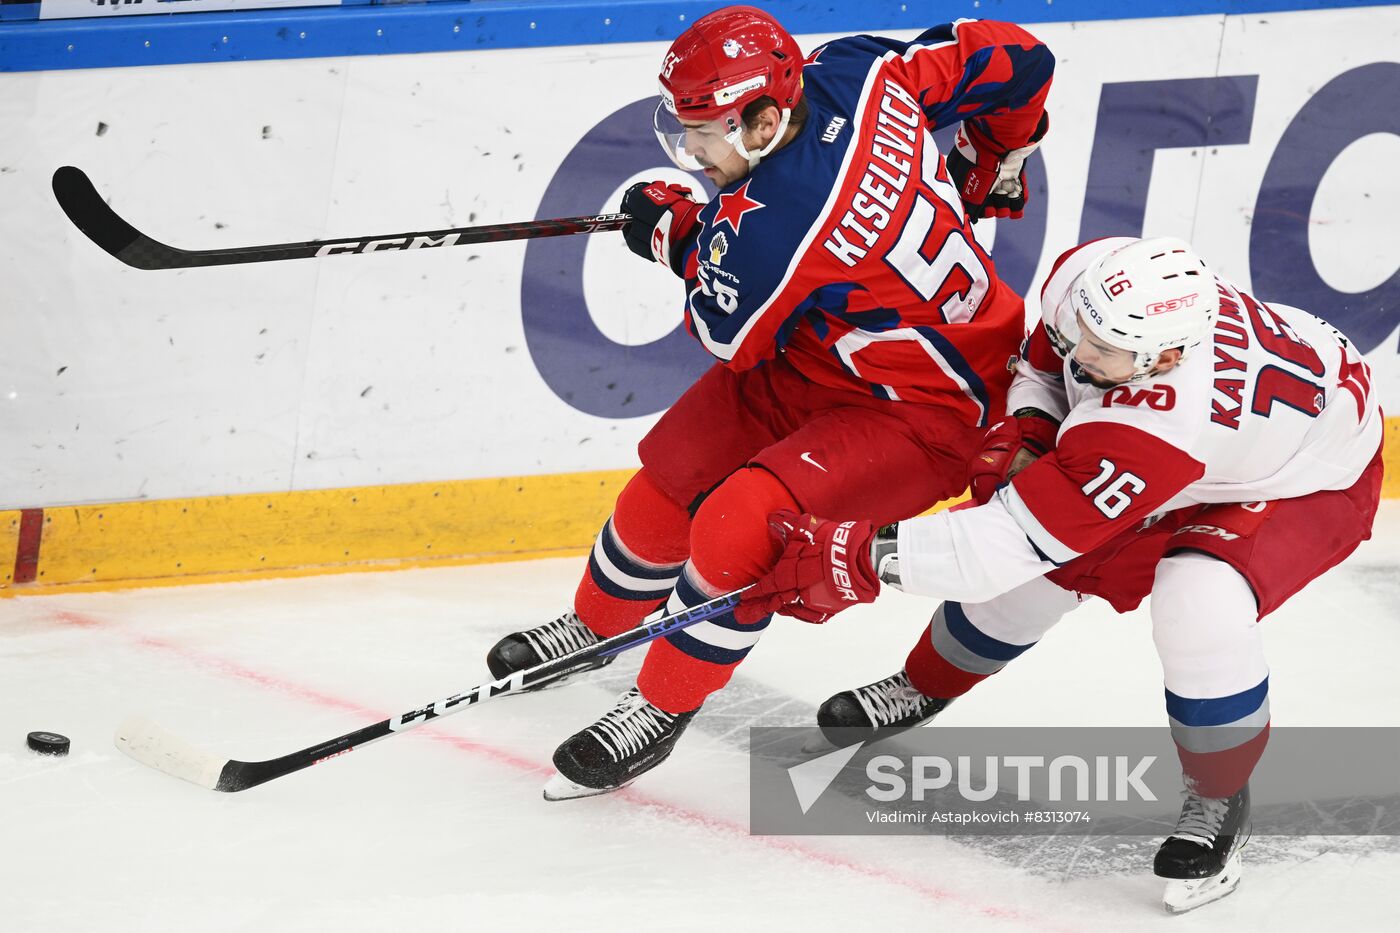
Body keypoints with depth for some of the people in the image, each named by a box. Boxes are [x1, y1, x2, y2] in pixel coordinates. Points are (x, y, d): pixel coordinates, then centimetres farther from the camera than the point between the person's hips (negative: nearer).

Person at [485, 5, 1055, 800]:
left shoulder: (770, 227, -35)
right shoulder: (853, 72, -15)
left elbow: (730, 336, -14)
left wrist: (678, 234, 0)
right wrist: (988, 169, 14)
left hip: (925, 411, -10)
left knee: (739, 525, -24)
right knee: (677, 467, 12)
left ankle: (664, 706, 0)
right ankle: (600, 623, 39)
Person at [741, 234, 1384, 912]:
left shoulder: (1158, 428, -46)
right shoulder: (1087, 273, -26)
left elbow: (1017, 537, -45)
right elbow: (1052, 354, 0)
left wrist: (857, 558, -42)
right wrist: (1024, 431, -19)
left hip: (1311, 483, -7)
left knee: (1198, 602, -33)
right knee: (1036, 572, 1)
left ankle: (1218, 802, -6)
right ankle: (925, 688, 33)